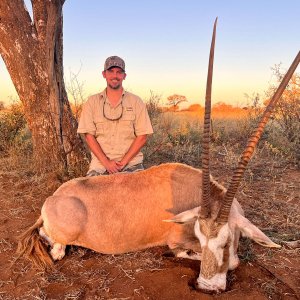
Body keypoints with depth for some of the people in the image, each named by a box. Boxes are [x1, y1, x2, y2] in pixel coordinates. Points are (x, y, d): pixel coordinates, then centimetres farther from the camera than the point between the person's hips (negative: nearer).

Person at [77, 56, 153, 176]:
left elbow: (142, 137, 1)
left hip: (131, 162, 0)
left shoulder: (136, 102, 5)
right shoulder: (92, 102, 8)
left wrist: (124, 162, -9)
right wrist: (106, 162, -9)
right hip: (101, 161, 0)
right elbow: (89, 135, 2)